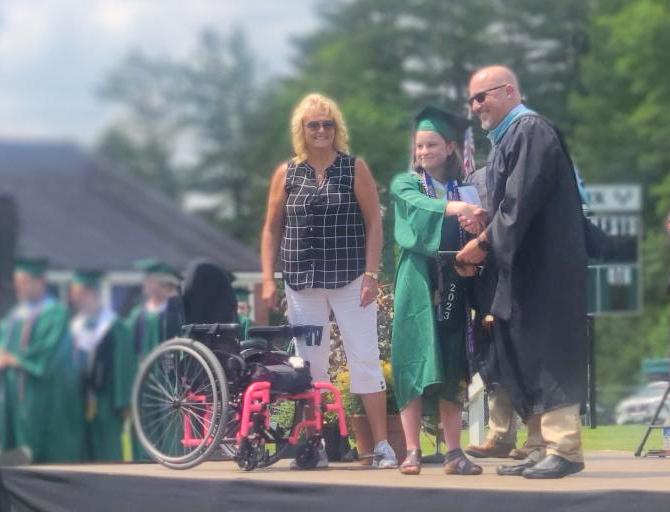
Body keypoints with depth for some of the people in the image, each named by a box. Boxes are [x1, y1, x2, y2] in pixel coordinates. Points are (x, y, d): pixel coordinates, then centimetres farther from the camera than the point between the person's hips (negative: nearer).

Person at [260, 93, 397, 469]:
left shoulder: (355, 169, 1)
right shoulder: (287, 174, 7)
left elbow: (374, 223, -2)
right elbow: (272, 229, 11)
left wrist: (371, 274, -10)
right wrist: (268, 280, 3)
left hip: (349, 280, -3)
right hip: (302, 283, 3)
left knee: (365, 359, -5)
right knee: (310, 365, 6)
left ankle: (383, 445, -3)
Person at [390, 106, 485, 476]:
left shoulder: (463, 190, 13)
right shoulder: (405, 185, 6)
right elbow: (420, 206, -18)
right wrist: (455, 208, -37)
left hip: (453, 290, 2)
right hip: (418, 288, -2)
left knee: (450, 371, 1)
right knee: (414, 367, -7)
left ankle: (454, 452, 1)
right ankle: (412, 451, -7)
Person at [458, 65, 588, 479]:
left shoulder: (531, 132, -11)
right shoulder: (508, 138, 18)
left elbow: (521, 203, -18)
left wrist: (484, 243, -12)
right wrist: (484, 230, 5)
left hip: (543, 268, -10)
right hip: (521, 269, 10)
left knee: (547, 355, -10)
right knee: (526, 360, 7)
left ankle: (566, 448, -10)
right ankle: (548, 446, 9)